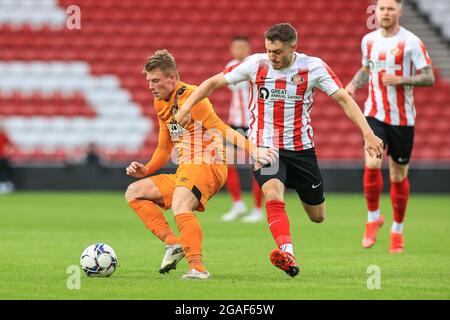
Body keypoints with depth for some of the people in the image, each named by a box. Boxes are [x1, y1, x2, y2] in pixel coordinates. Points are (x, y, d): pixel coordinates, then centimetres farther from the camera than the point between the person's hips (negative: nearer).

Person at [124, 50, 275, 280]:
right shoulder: (161, 104, 18)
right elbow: (164, 147, 28)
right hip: (183, 173, 10)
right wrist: (146, 170, 12)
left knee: (180, 206, -35)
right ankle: (173, 243, -7)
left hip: (205, 166, -10)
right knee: (134, 193, 8)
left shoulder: (190, 97, -11)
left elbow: (221, 129, -19)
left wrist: (253, 150, -31)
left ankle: (197, 268, -41)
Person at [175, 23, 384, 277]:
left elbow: (344, 98, -9)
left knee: (318, 216, 9)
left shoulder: (314, 67, -9)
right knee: (274, 195, -30)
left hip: (301, 148, 1)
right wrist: (186, 108, -7)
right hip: (264, 146, -1)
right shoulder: (256, 64, -7)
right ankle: (288, 255, -41)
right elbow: (214, 82, 2)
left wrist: (368, 134, -19)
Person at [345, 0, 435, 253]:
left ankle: (398, 230, 24)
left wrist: (400, 80, -23)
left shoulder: (411, 42, -8)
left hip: (403, 118, -2)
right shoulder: (369, 40, 6)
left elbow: (429, 78, -9)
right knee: (372, 165, -19)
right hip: (375, 114, 2)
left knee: (398, 177, 5)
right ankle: (373, 218, 3)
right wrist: (354, 84, 4)